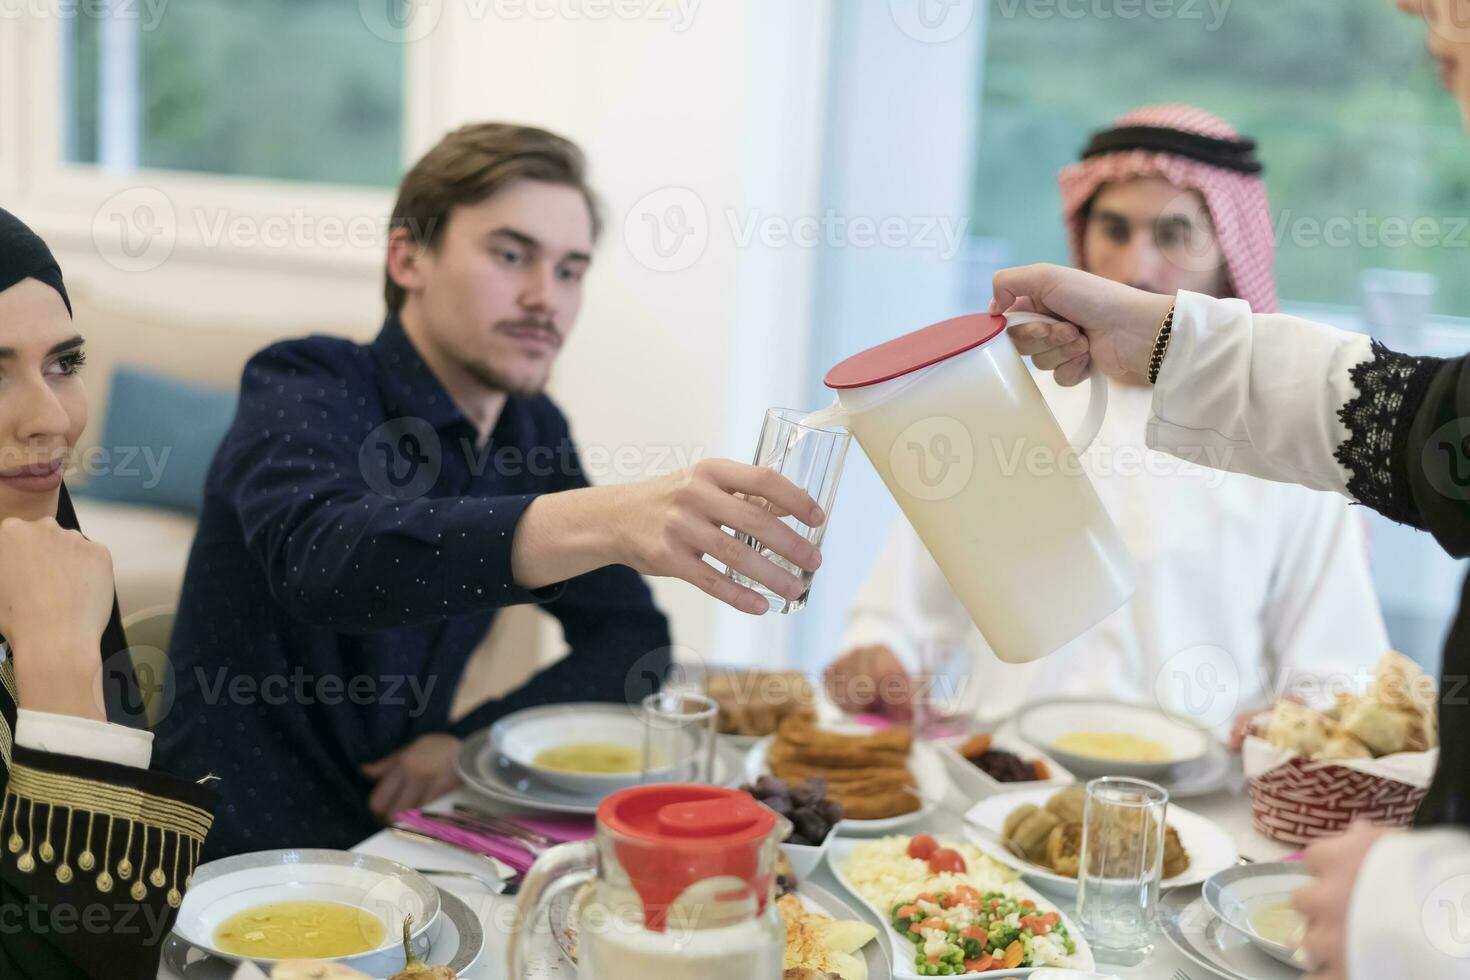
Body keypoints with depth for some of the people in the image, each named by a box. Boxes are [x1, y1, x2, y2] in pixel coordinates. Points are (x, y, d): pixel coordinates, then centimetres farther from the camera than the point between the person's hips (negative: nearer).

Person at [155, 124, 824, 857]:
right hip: (237, 865, -6)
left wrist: (477, 740, -9)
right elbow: (321, 554, -37)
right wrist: (600, 522, -52)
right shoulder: (302, 390, -14)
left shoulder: (531, 428, 5)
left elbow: (630, 637, 8)